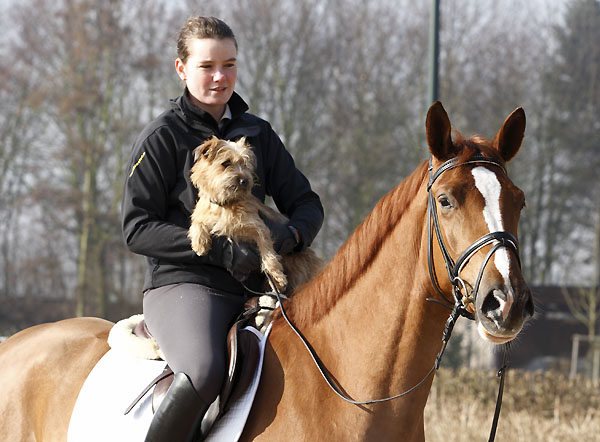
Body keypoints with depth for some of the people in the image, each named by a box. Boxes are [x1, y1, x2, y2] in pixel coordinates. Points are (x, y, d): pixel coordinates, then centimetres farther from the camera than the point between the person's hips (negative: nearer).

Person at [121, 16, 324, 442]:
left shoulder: (258, 134, 16)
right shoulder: (162, 137, -1)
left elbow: (306, 202, 15)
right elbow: (138, 229, -7)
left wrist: (292, 234, -11)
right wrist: (219, 248, -19)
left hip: (251, 288, 6)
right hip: (182, 284, -6)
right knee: (205, 372, -34)